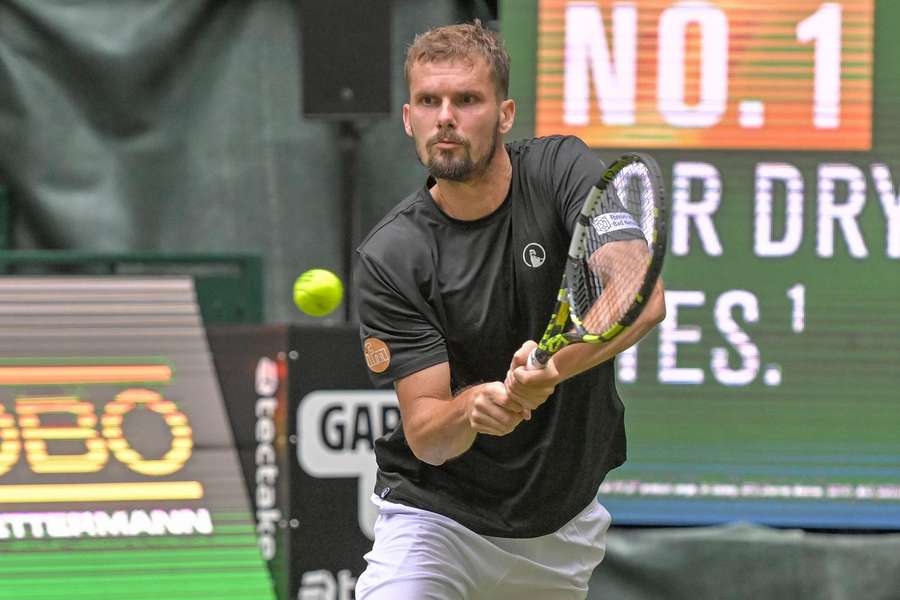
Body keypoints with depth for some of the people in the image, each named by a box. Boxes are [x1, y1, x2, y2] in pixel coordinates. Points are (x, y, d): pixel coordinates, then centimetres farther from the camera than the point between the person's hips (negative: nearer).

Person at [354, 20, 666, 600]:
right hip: (436, 514, -3)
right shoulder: (389, 257, -13)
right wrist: (471, 410, -39)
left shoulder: (561, 170, -9)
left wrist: (553, 364, -43)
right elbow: (423, 435, -15)